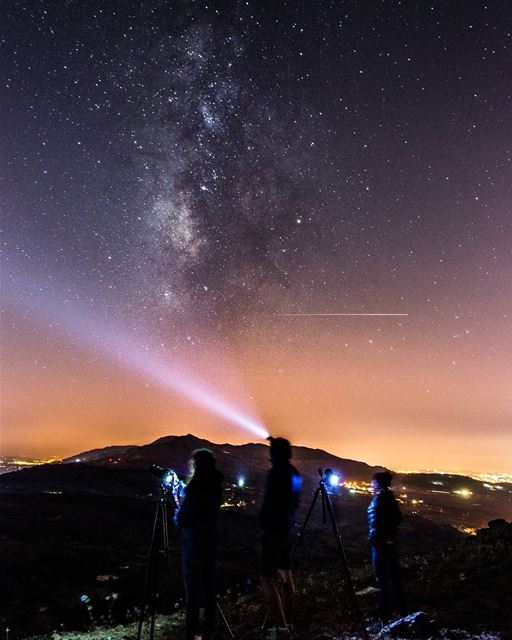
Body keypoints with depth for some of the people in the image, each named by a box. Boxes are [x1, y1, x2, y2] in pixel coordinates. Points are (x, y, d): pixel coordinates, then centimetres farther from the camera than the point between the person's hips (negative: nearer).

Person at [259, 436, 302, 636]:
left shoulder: (276, 473, -18)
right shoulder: (294, 473, 7)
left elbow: (268, 502, -16)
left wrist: (262, 523, -2)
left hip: (274, 530, -9)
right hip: (288, 529, 9)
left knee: (267, 580, -5)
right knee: (286, 575, 15)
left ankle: (282, 627, -7)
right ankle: (288, 622, 22)